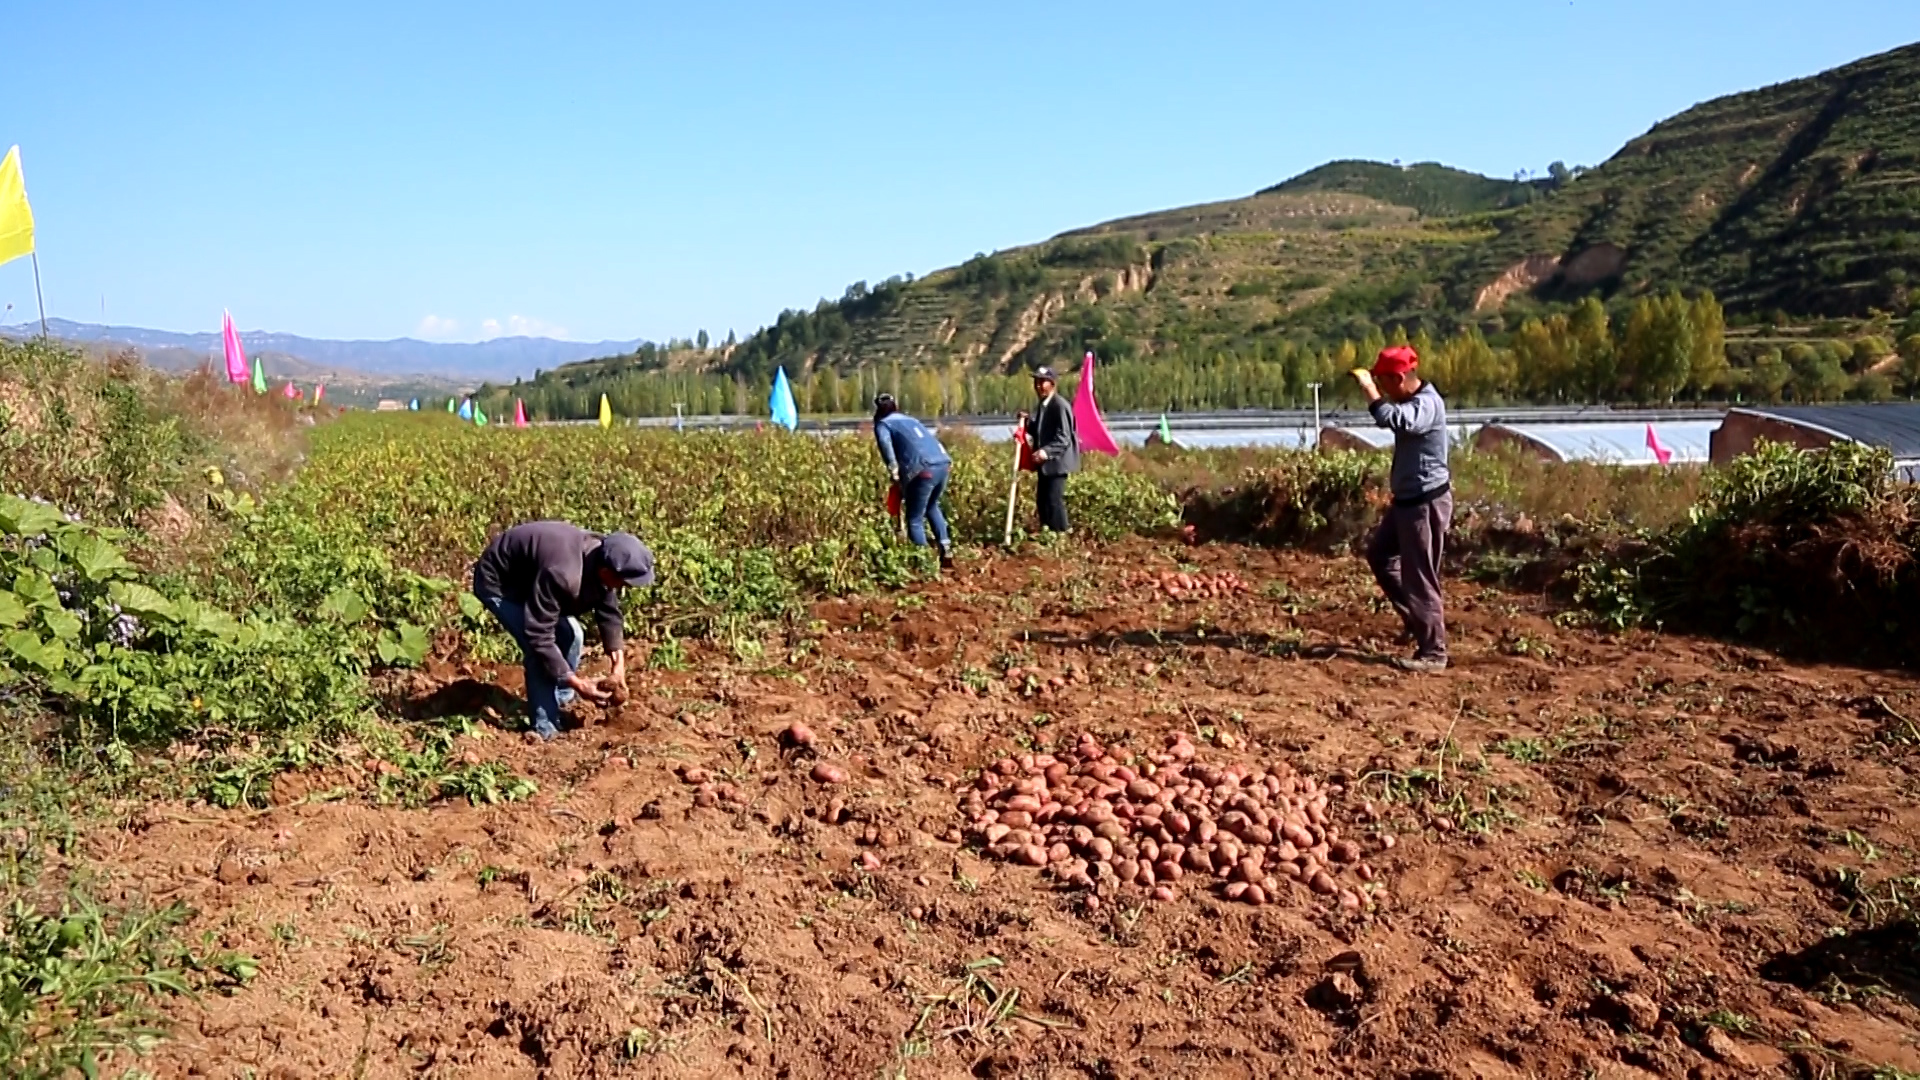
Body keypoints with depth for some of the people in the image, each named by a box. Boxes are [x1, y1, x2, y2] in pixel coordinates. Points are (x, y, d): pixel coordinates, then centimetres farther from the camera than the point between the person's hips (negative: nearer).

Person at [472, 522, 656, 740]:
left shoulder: (602, 559, -15)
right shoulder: (562, 574, -41)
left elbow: (609, 613, -1)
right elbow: (539, 637, -35)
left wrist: (619, 664, -9)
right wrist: (576, 683, -30)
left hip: (527, 578, 8)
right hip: (497, 583, -8)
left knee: (570, 633, 9)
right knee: (539, 652, -18)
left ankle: (562, 702, 28)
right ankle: (545, 731, -7)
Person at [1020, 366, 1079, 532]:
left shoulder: (1060, 405, -16)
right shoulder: (1042, 405, 14)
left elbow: (1063, 438, -21)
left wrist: (1046, 452, -34)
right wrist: (1027, 422, 4)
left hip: (1056, 463, -10)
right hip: (1044, 463, 10)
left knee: (1054, 501, -11)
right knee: (1043, 500, 12)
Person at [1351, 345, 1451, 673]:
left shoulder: (1426, 405, -22)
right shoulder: (1412, 402, 10)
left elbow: (1390, 419, -40)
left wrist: (1368, 387, -28)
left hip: (1426, 504, -11)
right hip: (1407, 500, 11)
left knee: (1419, 578, -4)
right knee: (1378, 555, 22)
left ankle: (1433, 653, 5)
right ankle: (1417, 618, 30)